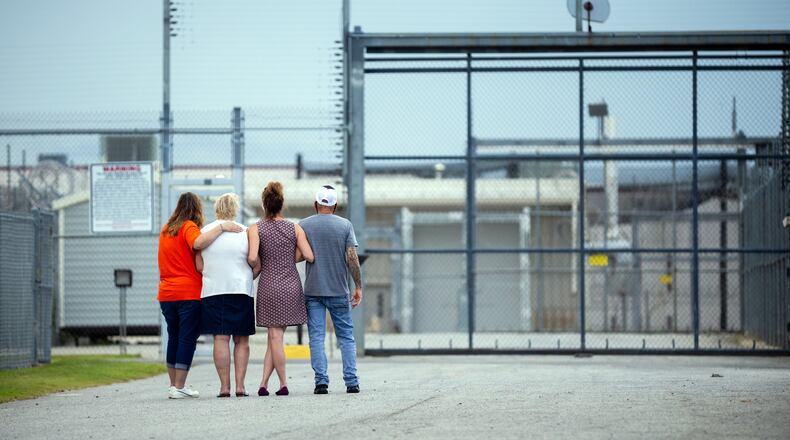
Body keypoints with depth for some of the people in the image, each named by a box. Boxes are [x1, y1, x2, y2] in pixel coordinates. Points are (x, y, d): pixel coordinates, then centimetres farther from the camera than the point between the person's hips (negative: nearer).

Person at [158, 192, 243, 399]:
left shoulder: (165, 229, 14)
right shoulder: (189, 227, -8)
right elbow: (198, 243, -29)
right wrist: (221, 228, -24)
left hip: (166, 294, 7)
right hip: (188, 293, -7)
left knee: (174, 339, 14)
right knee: (187, 339, -3)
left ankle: (174, 385, 16)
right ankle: (179, 388, -6)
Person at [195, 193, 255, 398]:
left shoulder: (205, 231, 3)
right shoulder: (244, 232, 0)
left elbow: (199, 266, 3)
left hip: (213, 290, 1)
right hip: (241, 289, -1)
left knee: (221, 339, 0)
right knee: (241, 340, 5)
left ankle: (224, 386, -5)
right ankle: (240, 386, -1)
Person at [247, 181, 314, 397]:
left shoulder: (255, 229, -4)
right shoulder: (295, 228, 2)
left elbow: (253, 258, -17)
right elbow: (309, 256, -4)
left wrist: (256, 269, 3)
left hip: (269, 286, -2)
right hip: (292, 286, 2)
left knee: (275, 336, 4)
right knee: (275, 336, 7)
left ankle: (283, 384, 4)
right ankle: (264, 383, 1)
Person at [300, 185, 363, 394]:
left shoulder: (303, 225, 1)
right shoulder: (345, 225, 0)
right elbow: (352, 257, -5)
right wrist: (358, 286, 0)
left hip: (312, 290, 0)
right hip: (339, 291, 0)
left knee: (316, 337, 1)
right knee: (346, 336, 8)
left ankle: (321, 381, -6)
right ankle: (351, 382, 2)